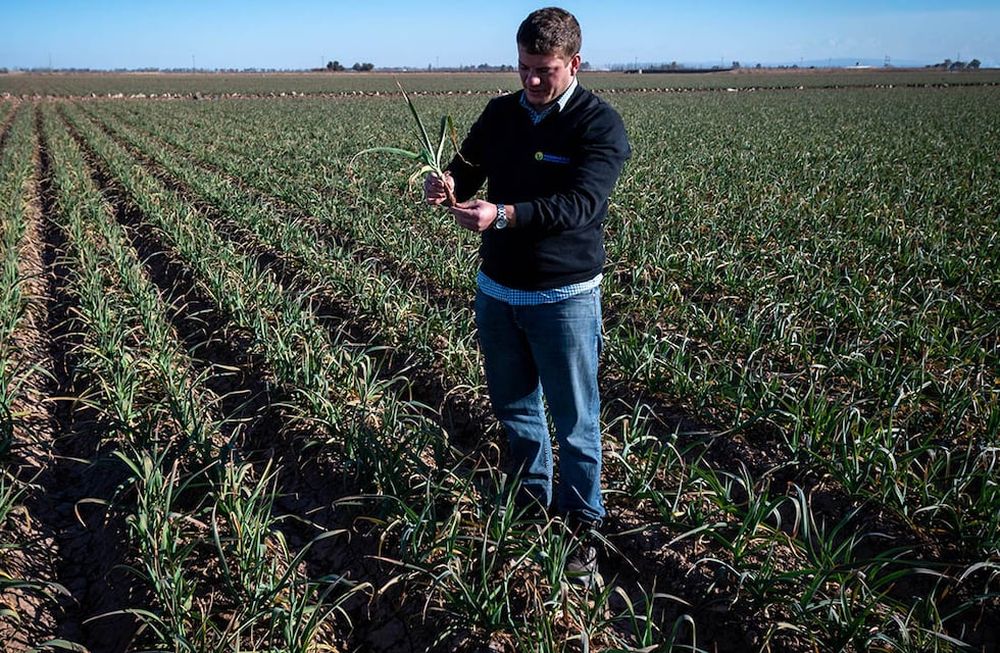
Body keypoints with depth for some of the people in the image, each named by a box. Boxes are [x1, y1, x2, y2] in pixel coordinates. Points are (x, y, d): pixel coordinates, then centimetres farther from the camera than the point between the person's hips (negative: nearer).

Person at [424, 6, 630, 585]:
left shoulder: (600, 124, -13)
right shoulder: (501, 114, 4)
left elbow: (581, 203, -26)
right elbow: (469, 169, 8)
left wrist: (503, 214, -39)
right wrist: (448, 184, -17)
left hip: (564, 299, -5)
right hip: (497, 292, 6)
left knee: (575, 422, 7)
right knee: (515, 408, 19)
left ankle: (582, 526, 24)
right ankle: (530, 500, 40)